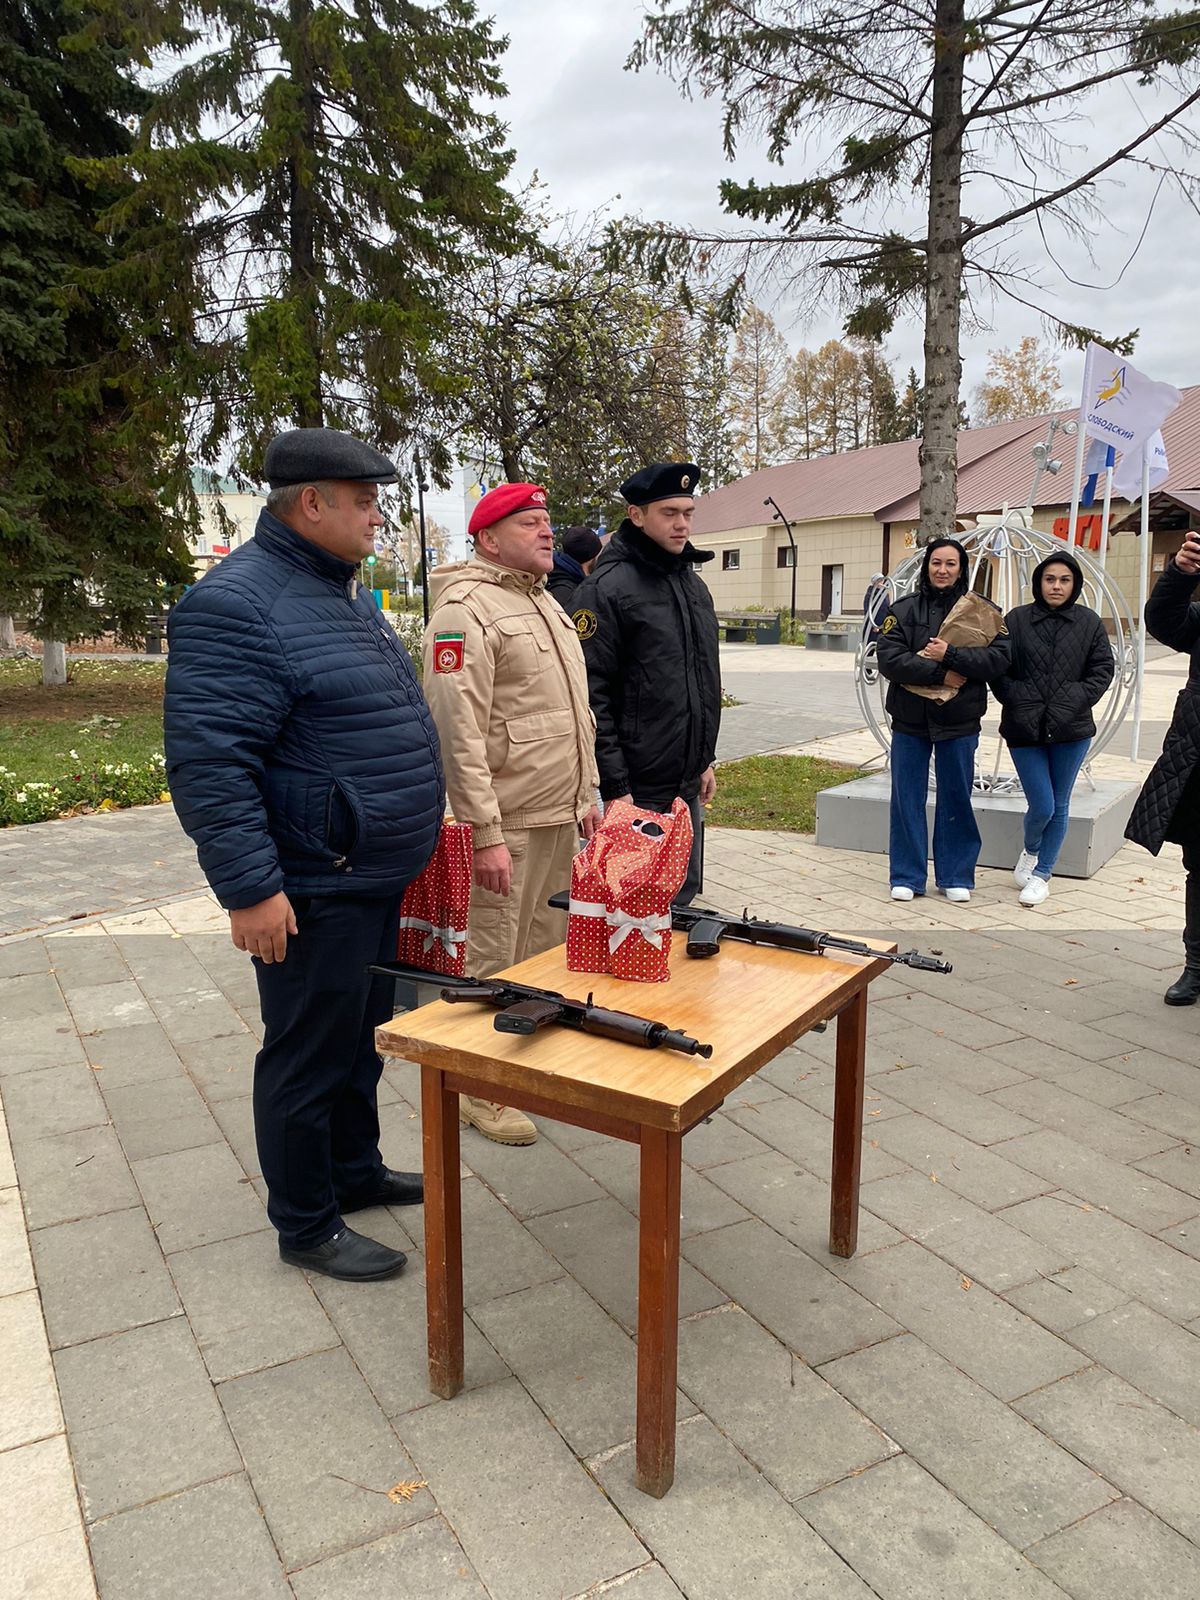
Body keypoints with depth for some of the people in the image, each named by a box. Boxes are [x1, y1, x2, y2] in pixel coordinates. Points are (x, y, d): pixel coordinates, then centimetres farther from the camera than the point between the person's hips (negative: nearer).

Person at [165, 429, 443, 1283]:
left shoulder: (344, 589, 14)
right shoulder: (237, 604, -18)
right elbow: (207, 761, -24)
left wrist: (414, 827, 23)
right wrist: (250, 888, -25)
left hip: (377, 878, 10)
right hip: (313, 891, -9)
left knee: (363, 1038, 22)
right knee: (311, 1057, 5)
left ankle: (356, 1172, 40)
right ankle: (306, 1226, 23)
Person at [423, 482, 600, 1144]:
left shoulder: (546, 604, 16)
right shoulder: (466, 609, -14)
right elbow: (459, 733, -20)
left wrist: (585, 797, 19)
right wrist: (486, 834, -23)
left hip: (559, 817, 9)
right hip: (510, 822, -9)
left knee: (550, 950, 18)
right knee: (497, 963, 2)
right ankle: (483, 1092, 17)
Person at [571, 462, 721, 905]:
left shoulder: (694, 584, 14)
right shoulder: (607, 588, -12)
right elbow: (593, 697, -17)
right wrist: (615, 788, -18)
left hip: (688, 786, 8)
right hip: (638, 789, -8)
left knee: (683, 897, 17)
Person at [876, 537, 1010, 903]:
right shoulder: (903, 609, 2)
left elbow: (999, 657, -8)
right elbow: (889, 657, -10)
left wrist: (950, 655, -19)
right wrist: (940, 673, -18)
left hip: (959, 721, 0)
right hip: (910, 719, 0)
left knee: (956, 798, 8)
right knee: (907, 798, 5)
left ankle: (955, 876, 20)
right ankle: (907, 877, 16)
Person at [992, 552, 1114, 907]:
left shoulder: (1089, 623, 3)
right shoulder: (1015, 620, -1)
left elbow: (1102, 669, 4)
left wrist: (1073, 703, -8)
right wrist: (1020, 703, -11)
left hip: (1071, 731, 2)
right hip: (1025, 730, -2)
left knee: (1059, 807, 9)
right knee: (1042, 807, -4)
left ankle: (1041, 873, 25)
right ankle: (1029, 850, 30)